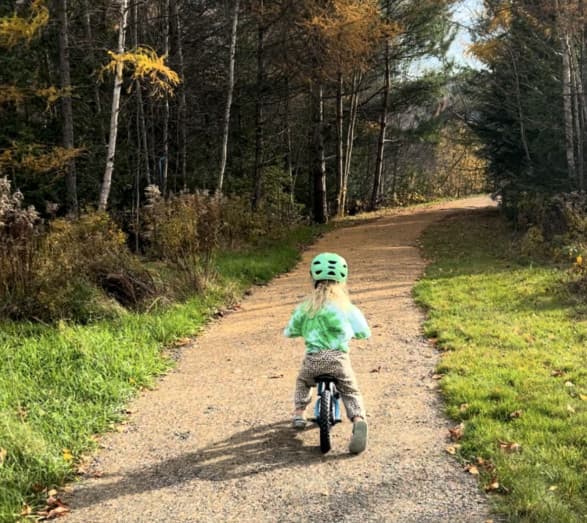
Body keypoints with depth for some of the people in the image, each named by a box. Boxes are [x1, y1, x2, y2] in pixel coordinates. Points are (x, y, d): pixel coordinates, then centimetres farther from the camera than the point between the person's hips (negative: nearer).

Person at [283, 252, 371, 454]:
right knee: (351, 393, 12)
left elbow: (289, 331, 13)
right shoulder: (346, 306, 5)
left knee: (303, 382, 33)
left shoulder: (306, 306, 6)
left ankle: (299, 413, 26)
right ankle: (358, 420, -14)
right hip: (339, 359, -1)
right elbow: (364, 333, 8)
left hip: (313, 359, 1)